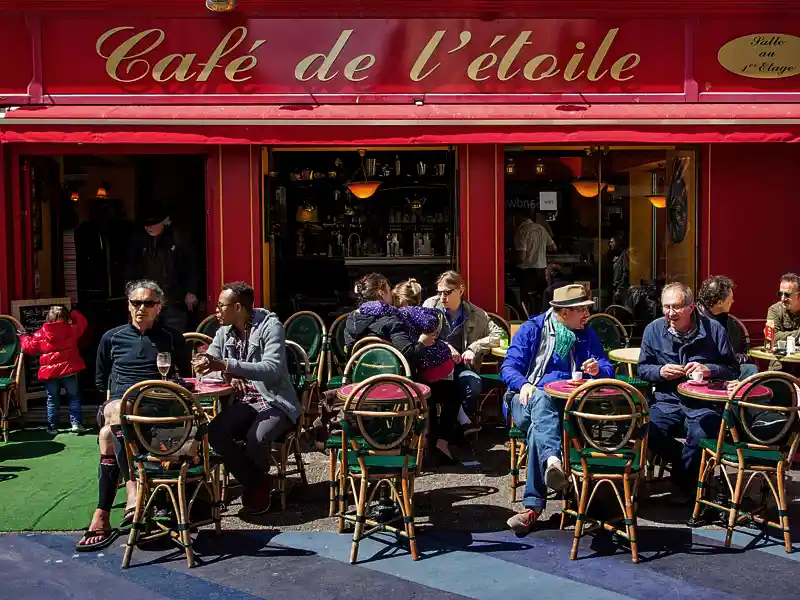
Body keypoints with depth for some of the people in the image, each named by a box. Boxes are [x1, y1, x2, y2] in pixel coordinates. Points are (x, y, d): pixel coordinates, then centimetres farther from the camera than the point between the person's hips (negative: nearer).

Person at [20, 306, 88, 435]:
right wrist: (73, 314, 25)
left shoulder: (41, 333, -1)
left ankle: (52, 427, 18)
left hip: (50, 372, 1)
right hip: (69, 371, -1)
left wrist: (24, 338, 27)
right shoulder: (72, 329, -3)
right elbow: (82, 321, 14)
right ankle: (76, 423, 1)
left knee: (53, 401, 14)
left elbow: (29, 347, 8)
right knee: (74, 398, 10)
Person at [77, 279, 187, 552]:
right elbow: (101, 379, 27)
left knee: (108, 434, -33)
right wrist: (114, 398, 11)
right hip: (117, 404, 2)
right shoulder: (112, 338, 19)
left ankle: (102, 518, -32)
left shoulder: (172, 338, 14)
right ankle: (133, 490, -43)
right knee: (115, 413, -37)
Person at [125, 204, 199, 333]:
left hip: (174, 303, -3)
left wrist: (191, 292, 0)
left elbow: (191, 266, 0)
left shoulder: (178, 238, -6)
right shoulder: (139, 239, 4)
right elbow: (131, 268, 14)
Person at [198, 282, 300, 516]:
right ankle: (255, 483, 0)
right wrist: (226, 374, -15)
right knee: (215, 432, -21)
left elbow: (272, 369, -27)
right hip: (245, 402, 6)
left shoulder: (270, 326, -14)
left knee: (256, 438, -32)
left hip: (275, 402, -6)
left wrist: (227, 365, -36)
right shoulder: (224, 331, 6)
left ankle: (259, 478, 6)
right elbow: (207, 364, 9)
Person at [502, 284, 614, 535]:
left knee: (540, 422, -37)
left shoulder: (587, 334, 18)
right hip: (529, 400, -1)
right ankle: (553, 460, -68)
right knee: (542, 399, -40)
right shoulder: (532, 329, 7)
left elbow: (608, 369, 15)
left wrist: (598, 369, -10)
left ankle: (533, 505, -44)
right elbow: (508, 367, -1)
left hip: (567, 405, 1)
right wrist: (524, 384, -23)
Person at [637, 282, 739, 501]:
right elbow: (642, 368, 11)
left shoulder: (713, 329, -1)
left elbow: (733, 370, 4)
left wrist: (708, 370, -15)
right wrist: (659, 371, -10)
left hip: (704, 403, -2)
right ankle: (690, 468, 2)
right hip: (667, 401, 2)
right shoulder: (654, 330, 3)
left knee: (701, 432, -33)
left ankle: (683, 482, -2)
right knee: (646, 429, -28)